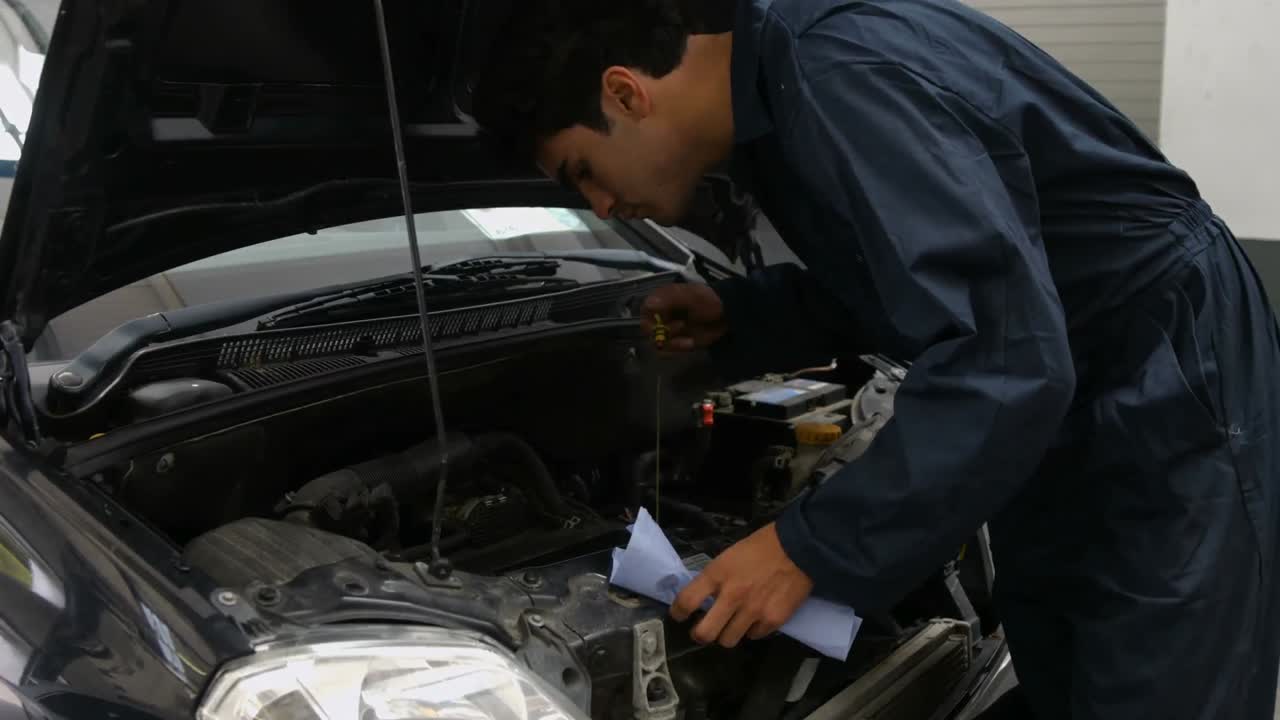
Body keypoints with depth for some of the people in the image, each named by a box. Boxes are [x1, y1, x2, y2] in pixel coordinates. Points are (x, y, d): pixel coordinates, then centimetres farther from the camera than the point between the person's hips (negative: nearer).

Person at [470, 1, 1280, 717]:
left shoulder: (843, 77, -29)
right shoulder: (786, 85, 3)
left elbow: (1005, 362, -34)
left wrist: (813, 548, -29)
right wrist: (737, 318, 6)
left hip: (1164, 388, -9)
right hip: (1066, 400, 9)